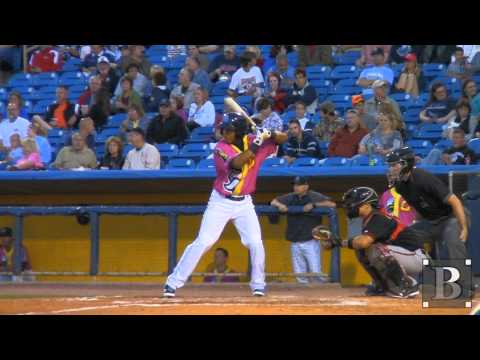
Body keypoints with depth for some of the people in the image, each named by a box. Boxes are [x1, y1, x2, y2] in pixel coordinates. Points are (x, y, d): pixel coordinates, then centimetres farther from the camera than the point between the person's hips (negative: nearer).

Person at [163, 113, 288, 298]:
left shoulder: (253, 140, -6)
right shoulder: (221, 148, -17)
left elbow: (283, 138, -3)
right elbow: (237, 163, -35)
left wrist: (271, 134, -25)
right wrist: (256, 144, -39)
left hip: (244, 203, 3)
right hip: (220, 202, -3)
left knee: (255, 243, -7)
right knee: (202, 242, -8)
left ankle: (258, 284, 12)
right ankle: (173, 283, -3)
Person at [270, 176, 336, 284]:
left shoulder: (314, 196, -3)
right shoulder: (290, 197, 10)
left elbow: (332, 204, -14)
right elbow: (273, 202, 16)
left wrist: (314, 205, -22)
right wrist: (279, 205, -6)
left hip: (311, 242, -5)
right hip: (295, 243, 5)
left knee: (316, 273, -9)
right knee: (300, 276, 8)